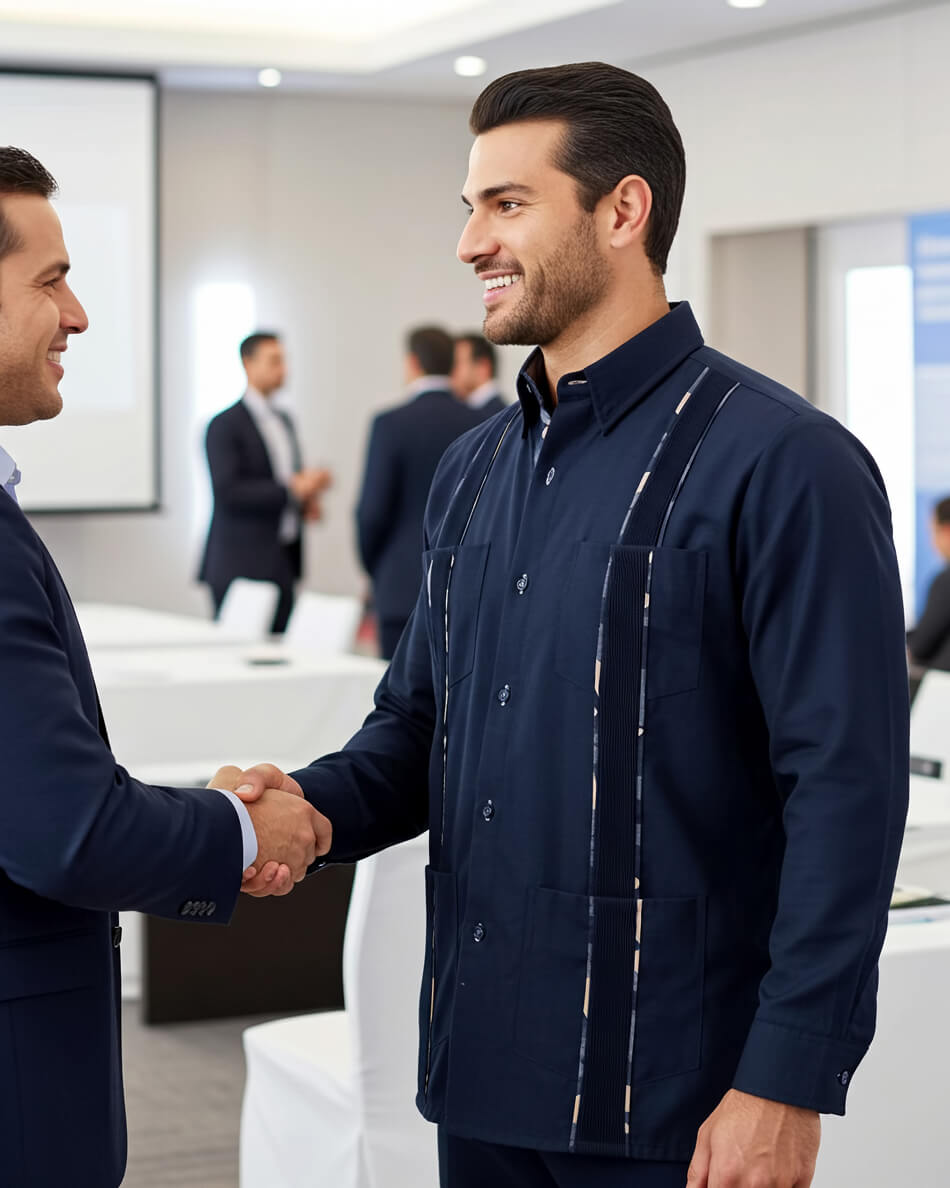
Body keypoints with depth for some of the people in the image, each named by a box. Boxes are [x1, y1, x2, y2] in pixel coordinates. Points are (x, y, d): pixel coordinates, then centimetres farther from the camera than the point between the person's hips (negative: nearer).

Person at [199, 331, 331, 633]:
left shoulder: (284, 421, 17)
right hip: (242, 566, -7)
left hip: (283, 563, 7)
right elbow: (227, 492, -18)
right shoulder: (224, 426, -8)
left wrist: (306, 500, 5)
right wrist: (291, 490, -20)